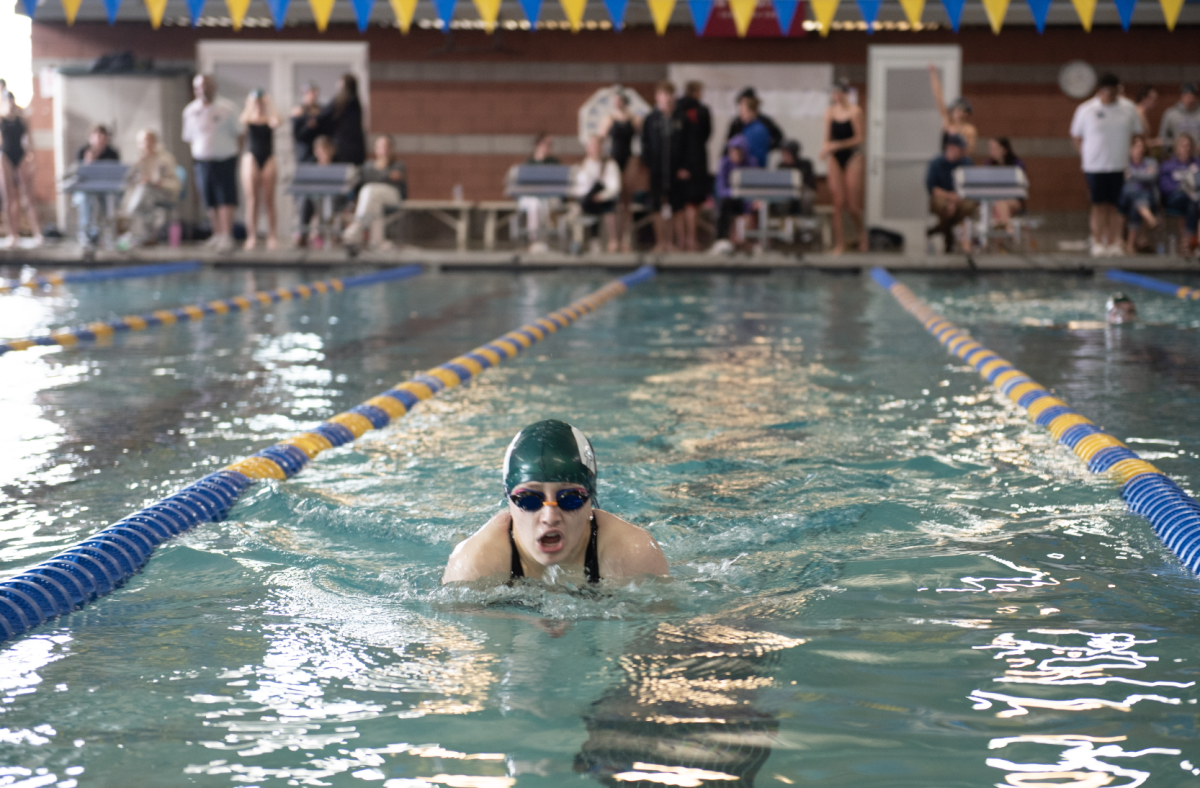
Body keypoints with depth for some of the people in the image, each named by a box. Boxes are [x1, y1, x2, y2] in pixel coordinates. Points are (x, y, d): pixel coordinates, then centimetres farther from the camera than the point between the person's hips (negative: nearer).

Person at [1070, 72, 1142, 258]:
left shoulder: (1128, 108, 2)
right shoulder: (1086, 110, -3)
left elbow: (1136, 132, 14)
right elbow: (1076, 136, 7)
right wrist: (1086, 154, -1)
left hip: (1119, 166, 2)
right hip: (1095, 166, -2)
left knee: (1113, 207, 3)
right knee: (1099, 205, -3)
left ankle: (1113, 243, 7)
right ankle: (1098, 243, 5)